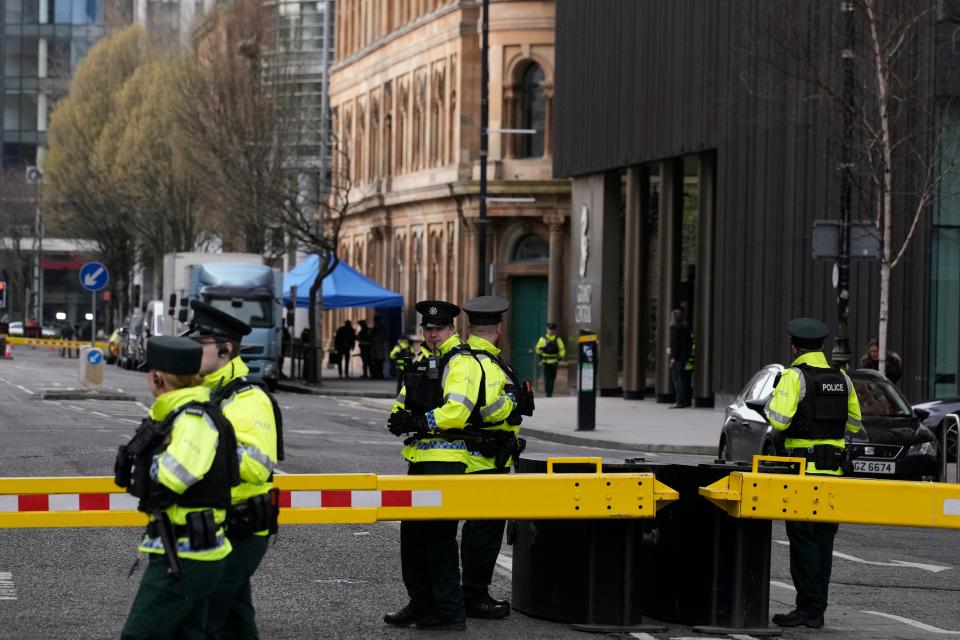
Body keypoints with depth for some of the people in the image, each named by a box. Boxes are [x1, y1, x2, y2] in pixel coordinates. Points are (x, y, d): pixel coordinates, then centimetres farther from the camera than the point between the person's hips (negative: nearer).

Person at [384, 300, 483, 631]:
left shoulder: (461, 362, -9)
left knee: (438, 535, -7)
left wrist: (416, 422, -19)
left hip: (446, 460, -9)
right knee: (411, 532, 13)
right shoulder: (422, 361, 19)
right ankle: (420, 603, 23)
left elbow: (456, 411, -21)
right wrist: (399, 419, -1)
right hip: (419, 459, 9)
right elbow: (403, 402, 21)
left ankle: (450, 611, -1)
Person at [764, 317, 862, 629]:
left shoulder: (794, 376, -9)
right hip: (834, 471, 6)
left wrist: (770, 402, 0)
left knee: (802, 539, -2)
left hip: (803, 469, -6)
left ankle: (808, 608, -4)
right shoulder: (842, 379, 10)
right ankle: (817, 609, 14)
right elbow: (854, 424, 16)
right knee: (823, 540, 11)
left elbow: (779, 420, -19)